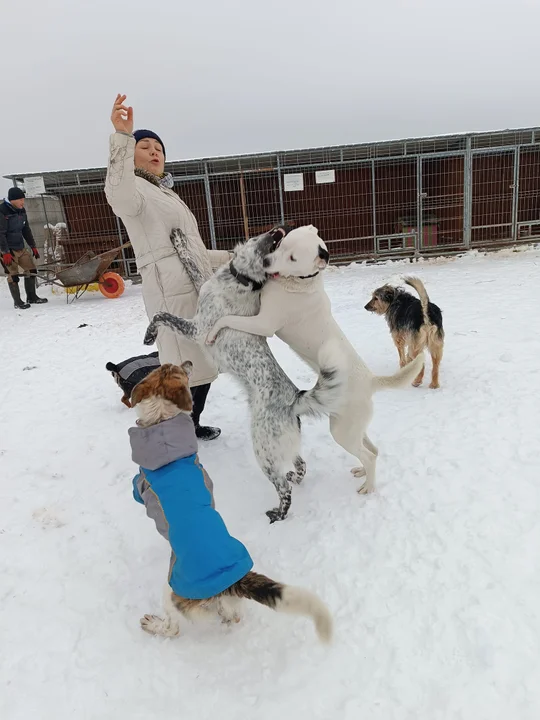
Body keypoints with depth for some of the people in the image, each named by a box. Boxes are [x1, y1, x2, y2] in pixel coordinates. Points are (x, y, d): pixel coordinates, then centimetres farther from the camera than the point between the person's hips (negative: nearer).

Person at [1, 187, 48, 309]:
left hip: (21, 248, 8)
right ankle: (18, 302, 6)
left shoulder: (21, 210, 7)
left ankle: (32, 297, 21)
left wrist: (33, 246, 16)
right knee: (13, 275, -4)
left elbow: (26, 230, 16)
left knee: (31, 270, 8)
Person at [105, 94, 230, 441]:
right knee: (188, 370, -12)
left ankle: (192, 426, 32)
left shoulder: (166, 194, 28)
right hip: (171, 291, -9)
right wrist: (122, 137, -36)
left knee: (205, 364, 16)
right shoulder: (135, 188, -1)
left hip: (196, 288, 10)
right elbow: (119, 197, -29)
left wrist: (228, 257, 31)